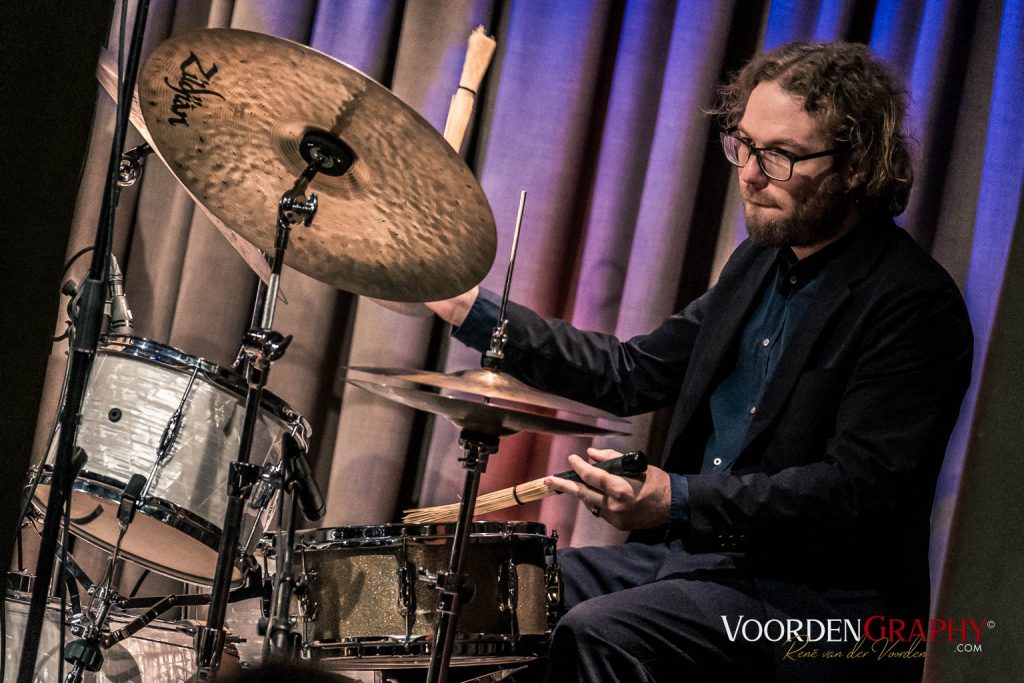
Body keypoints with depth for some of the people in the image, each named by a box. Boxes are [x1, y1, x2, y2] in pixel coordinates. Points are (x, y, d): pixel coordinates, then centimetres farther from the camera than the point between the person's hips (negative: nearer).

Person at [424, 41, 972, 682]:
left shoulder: (916, 304, -16)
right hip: (695, 551, 9)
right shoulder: (761, 262, 12)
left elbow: (858, 489, -23)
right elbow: (634, 372, 17)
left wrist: (681, 501, -31)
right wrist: (474, 309, 10)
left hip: (816, 601, -8)